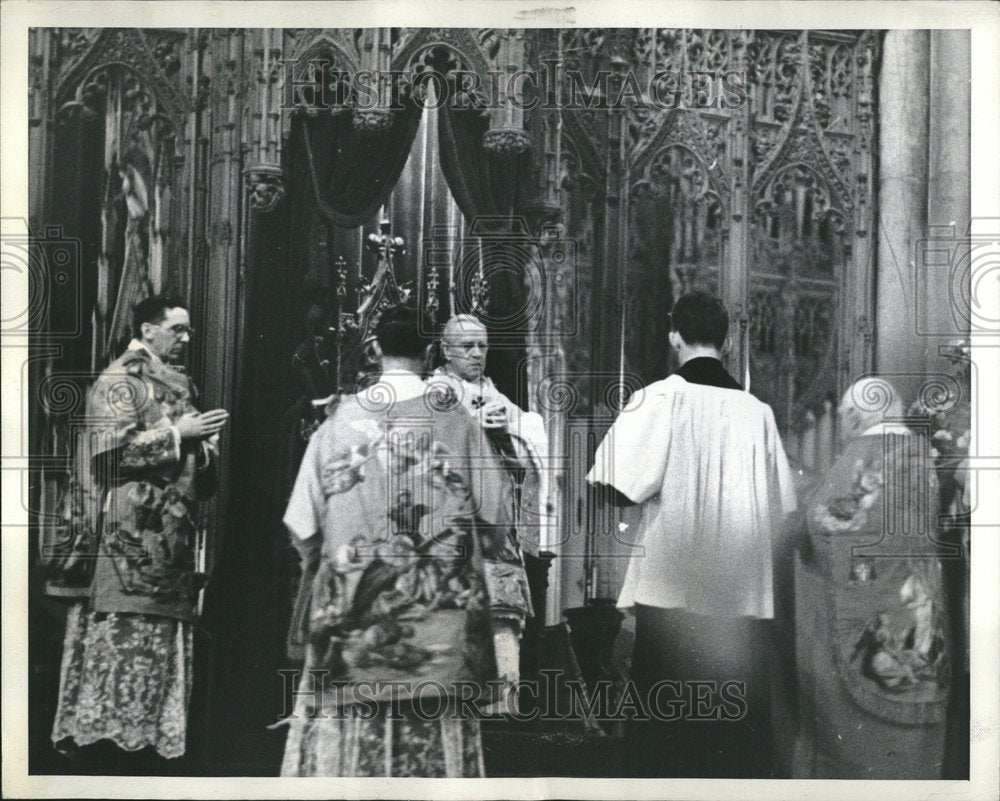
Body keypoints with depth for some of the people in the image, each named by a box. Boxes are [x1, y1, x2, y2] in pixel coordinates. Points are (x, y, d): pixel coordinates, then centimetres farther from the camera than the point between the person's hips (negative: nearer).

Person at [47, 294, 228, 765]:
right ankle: (98, 728, -3)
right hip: (126, 537, -8)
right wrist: (178, 433, -14)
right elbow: (110, 449, -17)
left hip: (168, 540, 9)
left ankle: (150, 734, 13)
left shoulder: (176, 384, 20)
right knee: (118, 635, -9)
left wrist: (204, 444, 4)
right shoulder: (119, 380, -5)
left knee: (162, 642, 8)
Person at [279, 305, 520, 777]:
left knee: (348, 736, 7)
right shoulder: (457, 422, -3)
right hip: (439, 621, -1)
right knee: (438, 736, 5)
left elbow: (304, 526, 4)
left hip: (354, 615, 1)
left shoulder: (339, 421, -1)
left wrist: (322, 557, 25)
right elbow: (491, 516, 2)